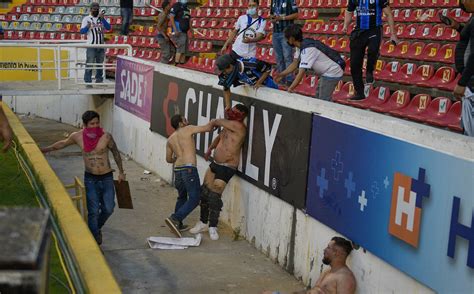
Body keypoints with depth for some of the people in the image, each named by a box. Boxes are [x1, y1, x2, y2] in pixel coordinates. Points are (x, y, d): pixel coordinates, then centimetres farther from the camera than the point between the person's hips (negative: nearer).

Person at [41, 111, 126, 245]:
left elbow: (116, 153, 1)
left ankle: (97, 228, 33)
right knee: (93, 211, -2)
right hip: (90, 179, 0)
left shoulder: (106, 137, -15)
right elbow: (62, 144, 11)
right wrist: (44, 150, 19)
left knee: (108, 209, 2)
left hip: (107, 178, 0)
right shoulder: (78, 136, -8)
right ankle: (95, 239, 10)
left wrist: (121, 172, 6)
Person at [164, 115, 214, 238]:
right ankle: (175, 219, -18)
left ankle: (178, 224, 29)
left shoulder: (170, 139, 18)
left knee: (182, 197, 25)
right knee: (194, 199, -5)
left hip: (177, 170, 7)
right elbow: (208, 128, -2)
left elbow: (169, 159, 25)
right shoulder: (188, 129, 1)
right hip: (189, 168, -7)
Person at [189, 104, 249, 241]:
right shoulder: (228, 125, 9)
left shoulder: (238, 126, -20)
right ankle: (203, 223, 23)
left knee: (214, 196, -9)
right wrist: (210, 149, 28)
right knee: (204, 192, 10)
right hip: (215, 164, 9)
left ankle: (213, 227, 6)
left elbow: (216, 122, -10)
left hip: (227, 168, -9)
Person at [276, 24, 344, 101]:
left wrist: (290, 89, -27)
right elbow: (295, 64, 11)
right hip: (327, 72, 11)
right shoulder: (301, 46, 1)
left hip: (333, 72, -11)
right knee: (318, 96, 21)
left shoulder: (307, 49, -28)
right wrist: (281, 74, 3)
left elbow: (301, 73, -30)